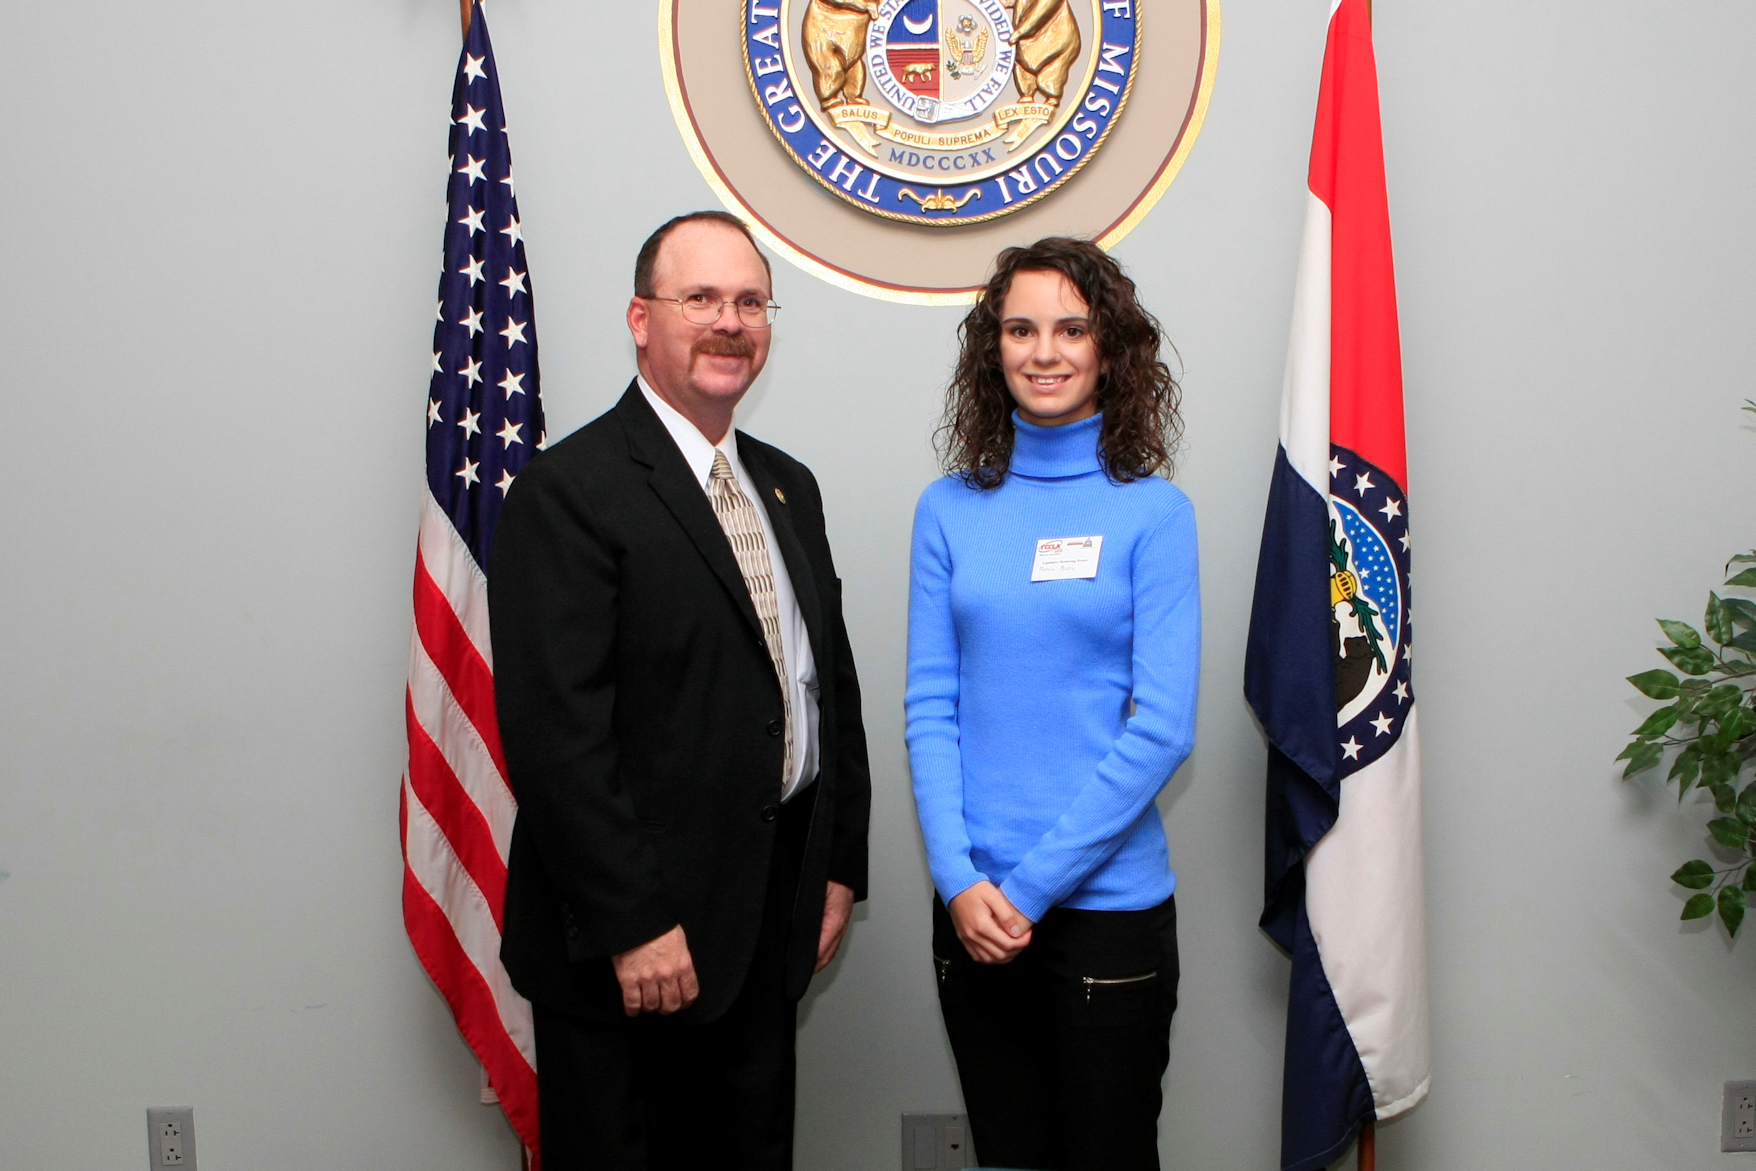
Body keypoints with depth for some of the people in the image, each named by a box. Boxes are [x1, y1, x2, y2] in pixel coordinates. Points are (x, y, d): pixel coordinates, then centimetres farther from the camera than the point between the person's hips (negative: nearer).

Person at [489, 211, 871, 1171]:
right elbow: (557, 732, -19)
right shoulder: (569, 490, -13)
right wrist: (633, 927, -19)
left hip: (769, 935, 7)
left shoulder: (788, 487, 12)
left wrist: (839, 869, 10)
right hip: (625, 945, -7)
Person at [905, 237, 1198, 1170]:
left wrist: (1030, 883, -13)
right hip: (973, 907, 3)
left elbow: (1162, 726, -10)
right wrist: (959, 879, -10)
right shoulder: (949, 509, 4)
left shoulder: (1152, 512, -5)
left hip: (1109, 903, -2)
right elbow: (930, 706, 1)